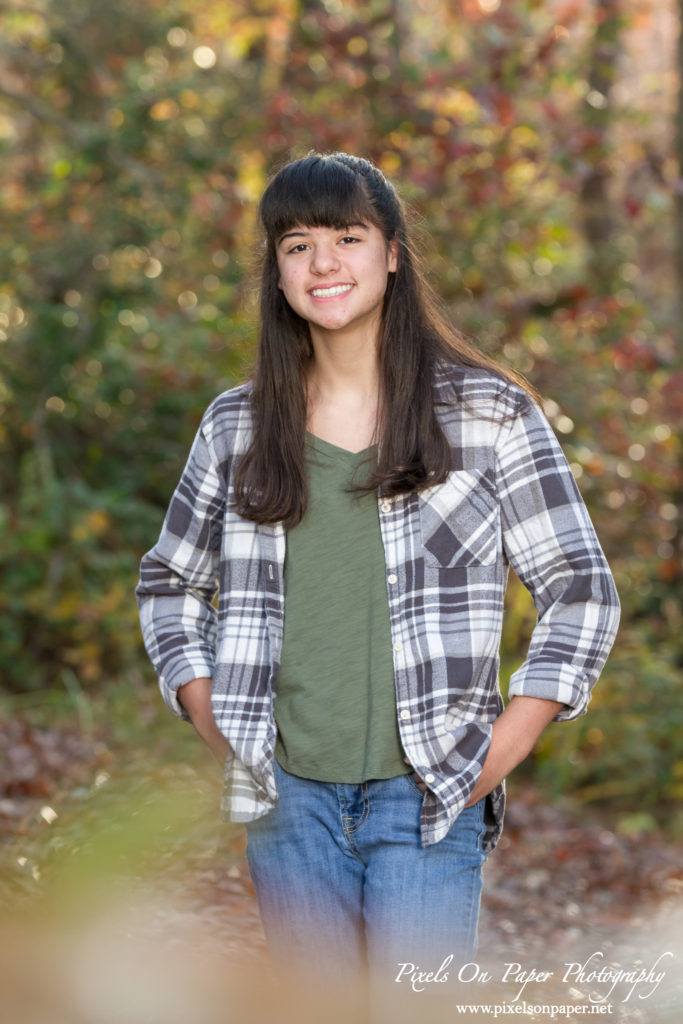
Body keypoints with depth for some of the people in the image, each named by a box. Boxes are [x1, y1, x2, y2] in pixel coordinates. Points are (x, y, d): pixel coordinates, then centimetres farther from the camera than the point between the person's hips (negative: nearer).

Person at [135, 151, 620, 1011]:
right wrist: (216, 727, 6)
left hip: (426, 796, -3)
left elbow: (580, 592, 1)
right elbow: (168, 583, 19)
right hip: (289, 796, 3)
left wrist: (500, 752, -6)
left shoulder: (488, 414, -1)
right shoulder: (237, 426, 7)